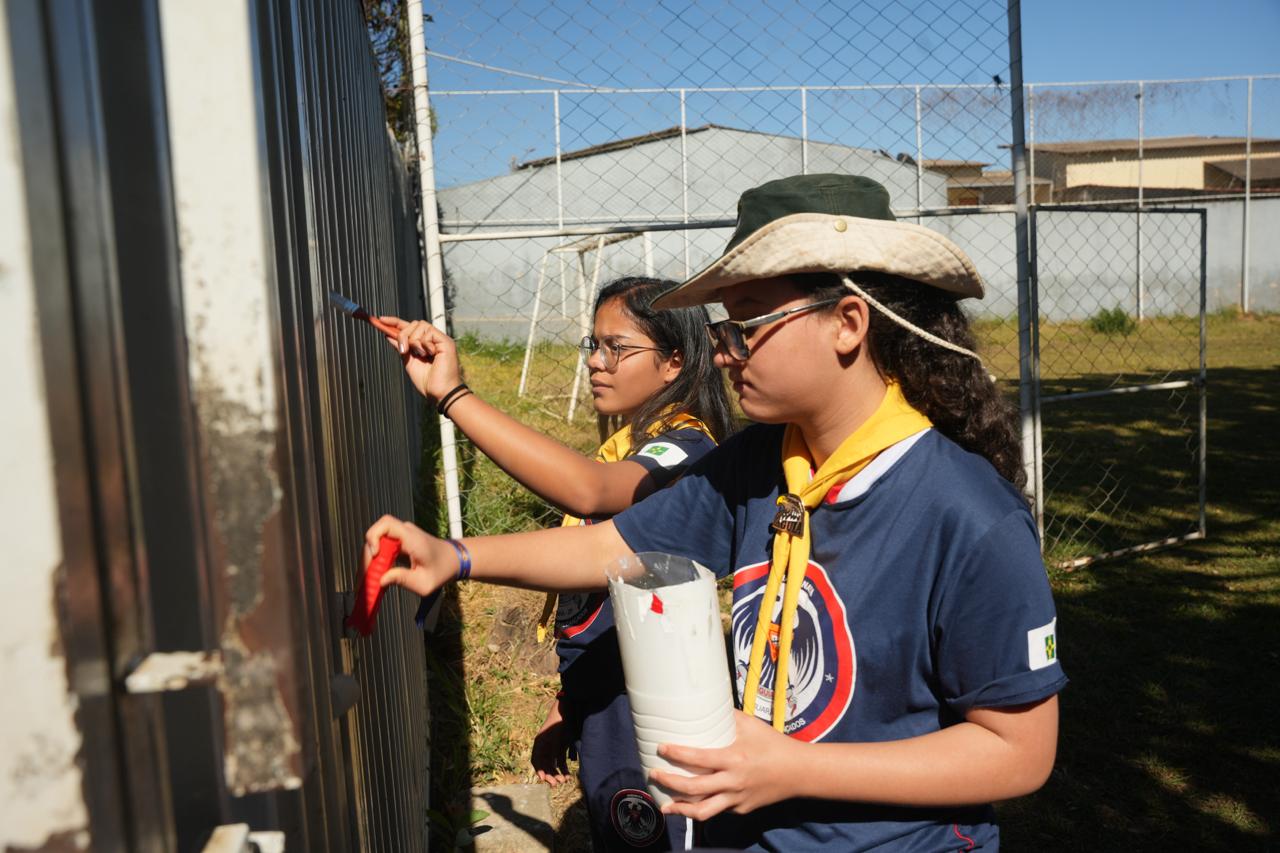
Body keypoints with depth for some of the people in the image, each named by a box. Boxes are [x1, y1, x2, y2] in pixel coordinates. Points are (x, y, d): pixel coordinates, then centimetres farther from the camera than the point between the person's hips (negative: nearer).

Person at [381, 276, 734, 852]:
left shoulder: (686, 448, -19)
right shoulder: (621, 446, 10)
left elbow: (588, 492, -42)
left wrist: (453, 396, -43)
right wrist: (563, 709, 16)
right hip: (597, 700, 8)